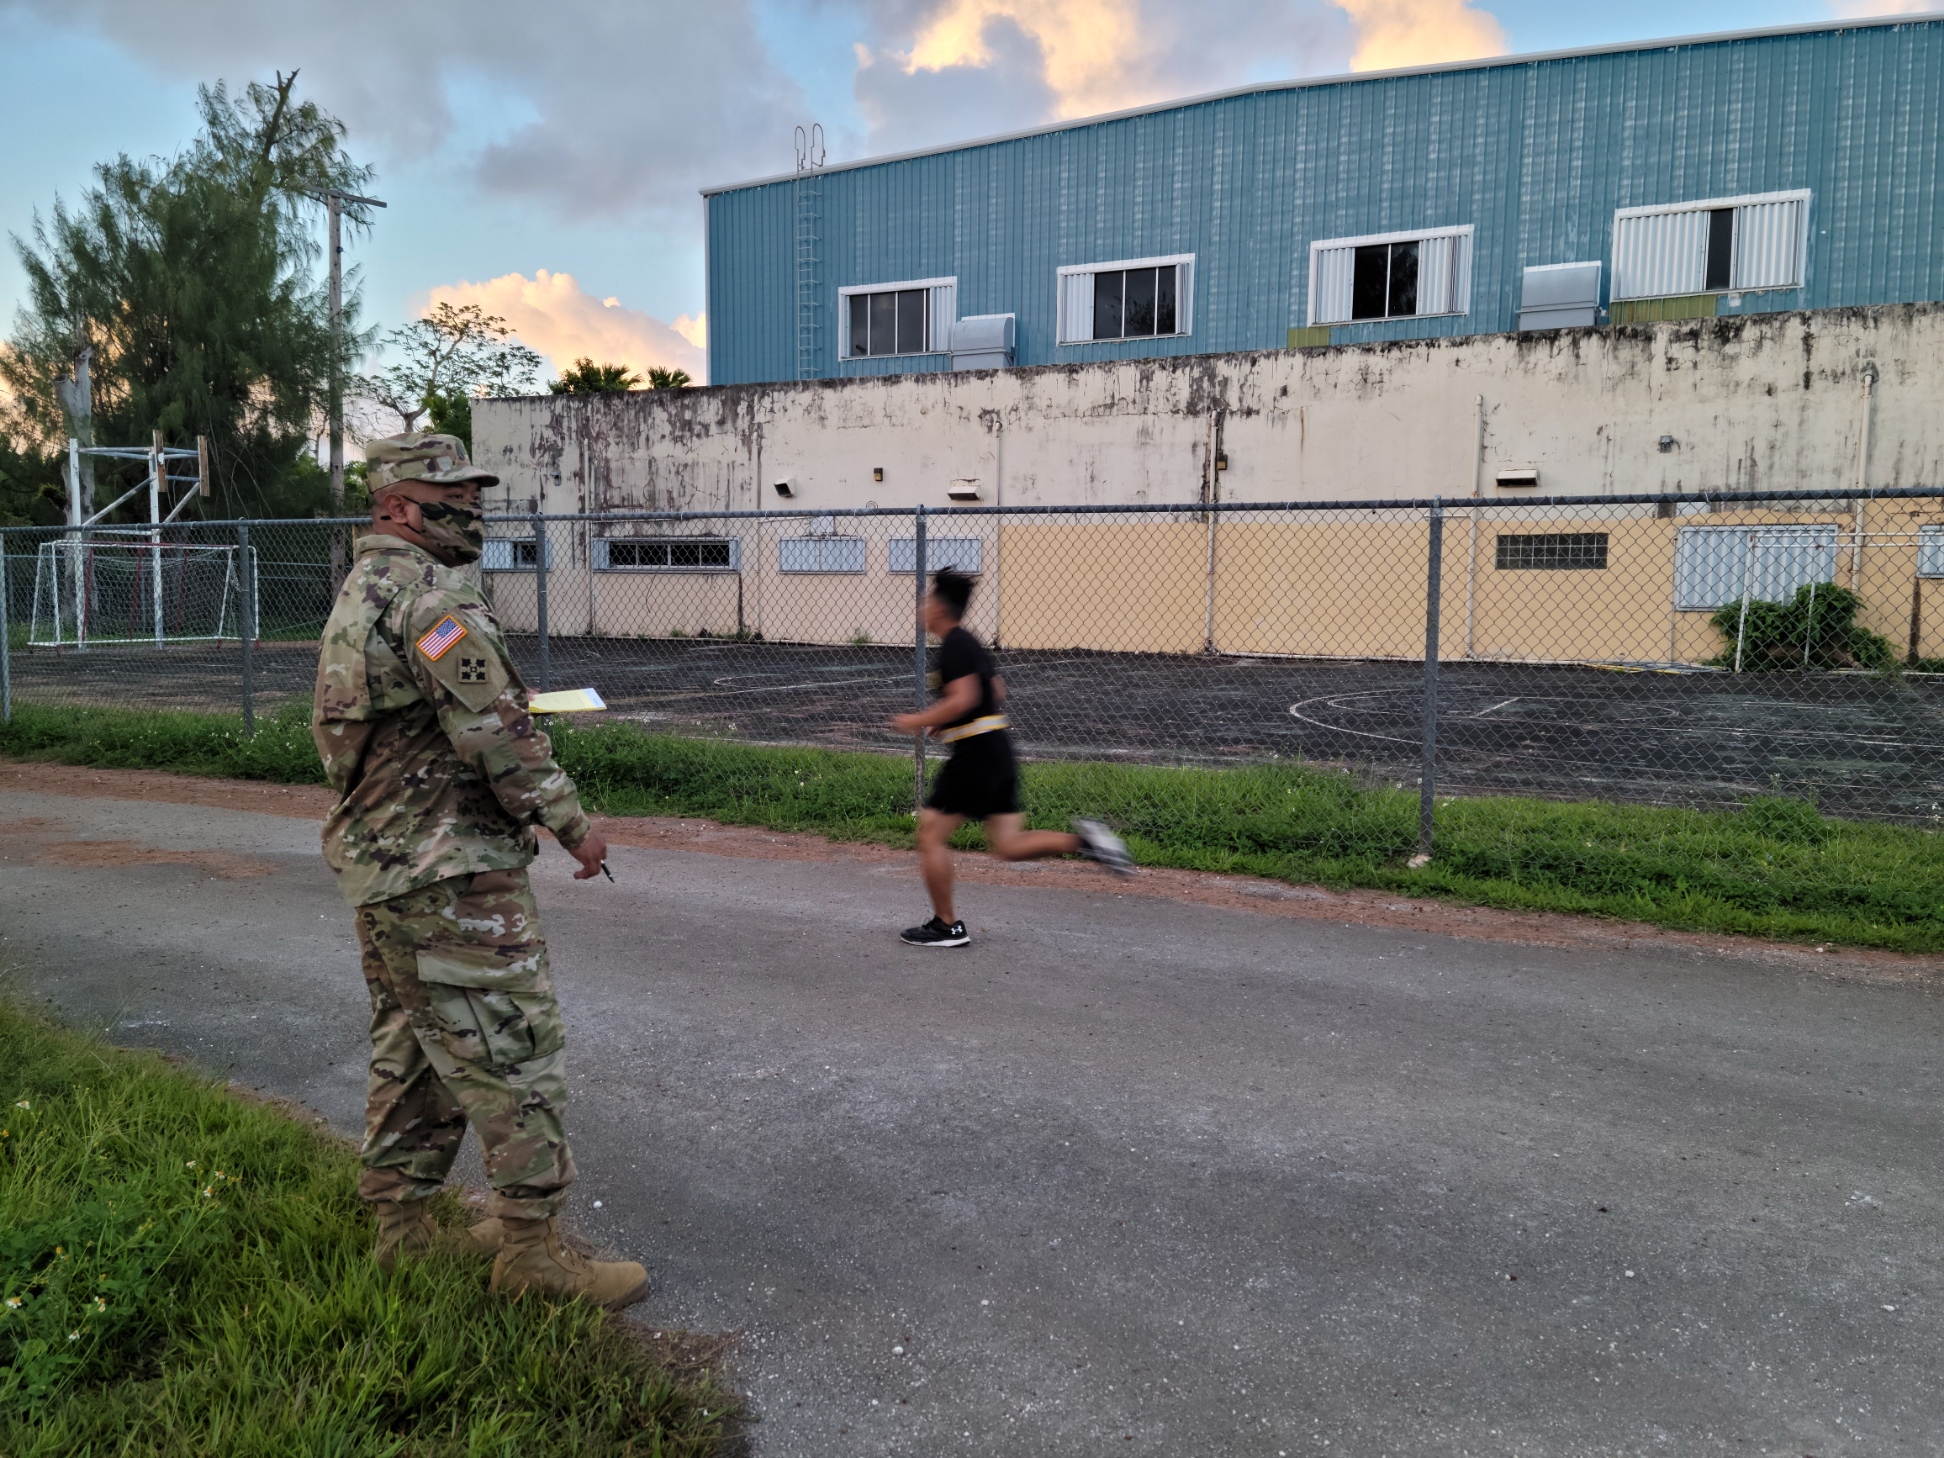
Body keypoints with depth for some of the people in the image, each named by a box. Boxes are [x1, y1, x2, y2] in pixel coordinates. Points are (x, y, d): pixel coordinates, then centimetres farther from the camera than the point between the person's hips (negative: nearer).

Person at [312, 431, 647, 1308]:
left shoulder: (355, 597, 17)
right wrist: (571, 824, -13)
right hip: (450, 872, -11)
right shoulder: (430, 593, -16)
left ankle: (402, 1229, 27)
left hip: (376, 866, 11)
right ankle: (532, 1248, 3)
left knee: (410, 1049, 17)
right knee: (514, 1050, -4)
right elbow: (495, 731, -21)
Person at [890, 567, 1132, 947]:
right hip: (997, 748, 10)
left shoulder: (953, 646, -12)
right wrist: (943, 723, 24)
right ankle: (1082, 839, -6)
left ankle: (946, 925, 6)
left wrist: (917, 722, -13)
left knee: (930, 834, 0)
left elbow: (963, 699, -24)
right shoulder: (969, 642, 18)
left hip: (976, 751, -10)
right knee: (1008, 845, 9)